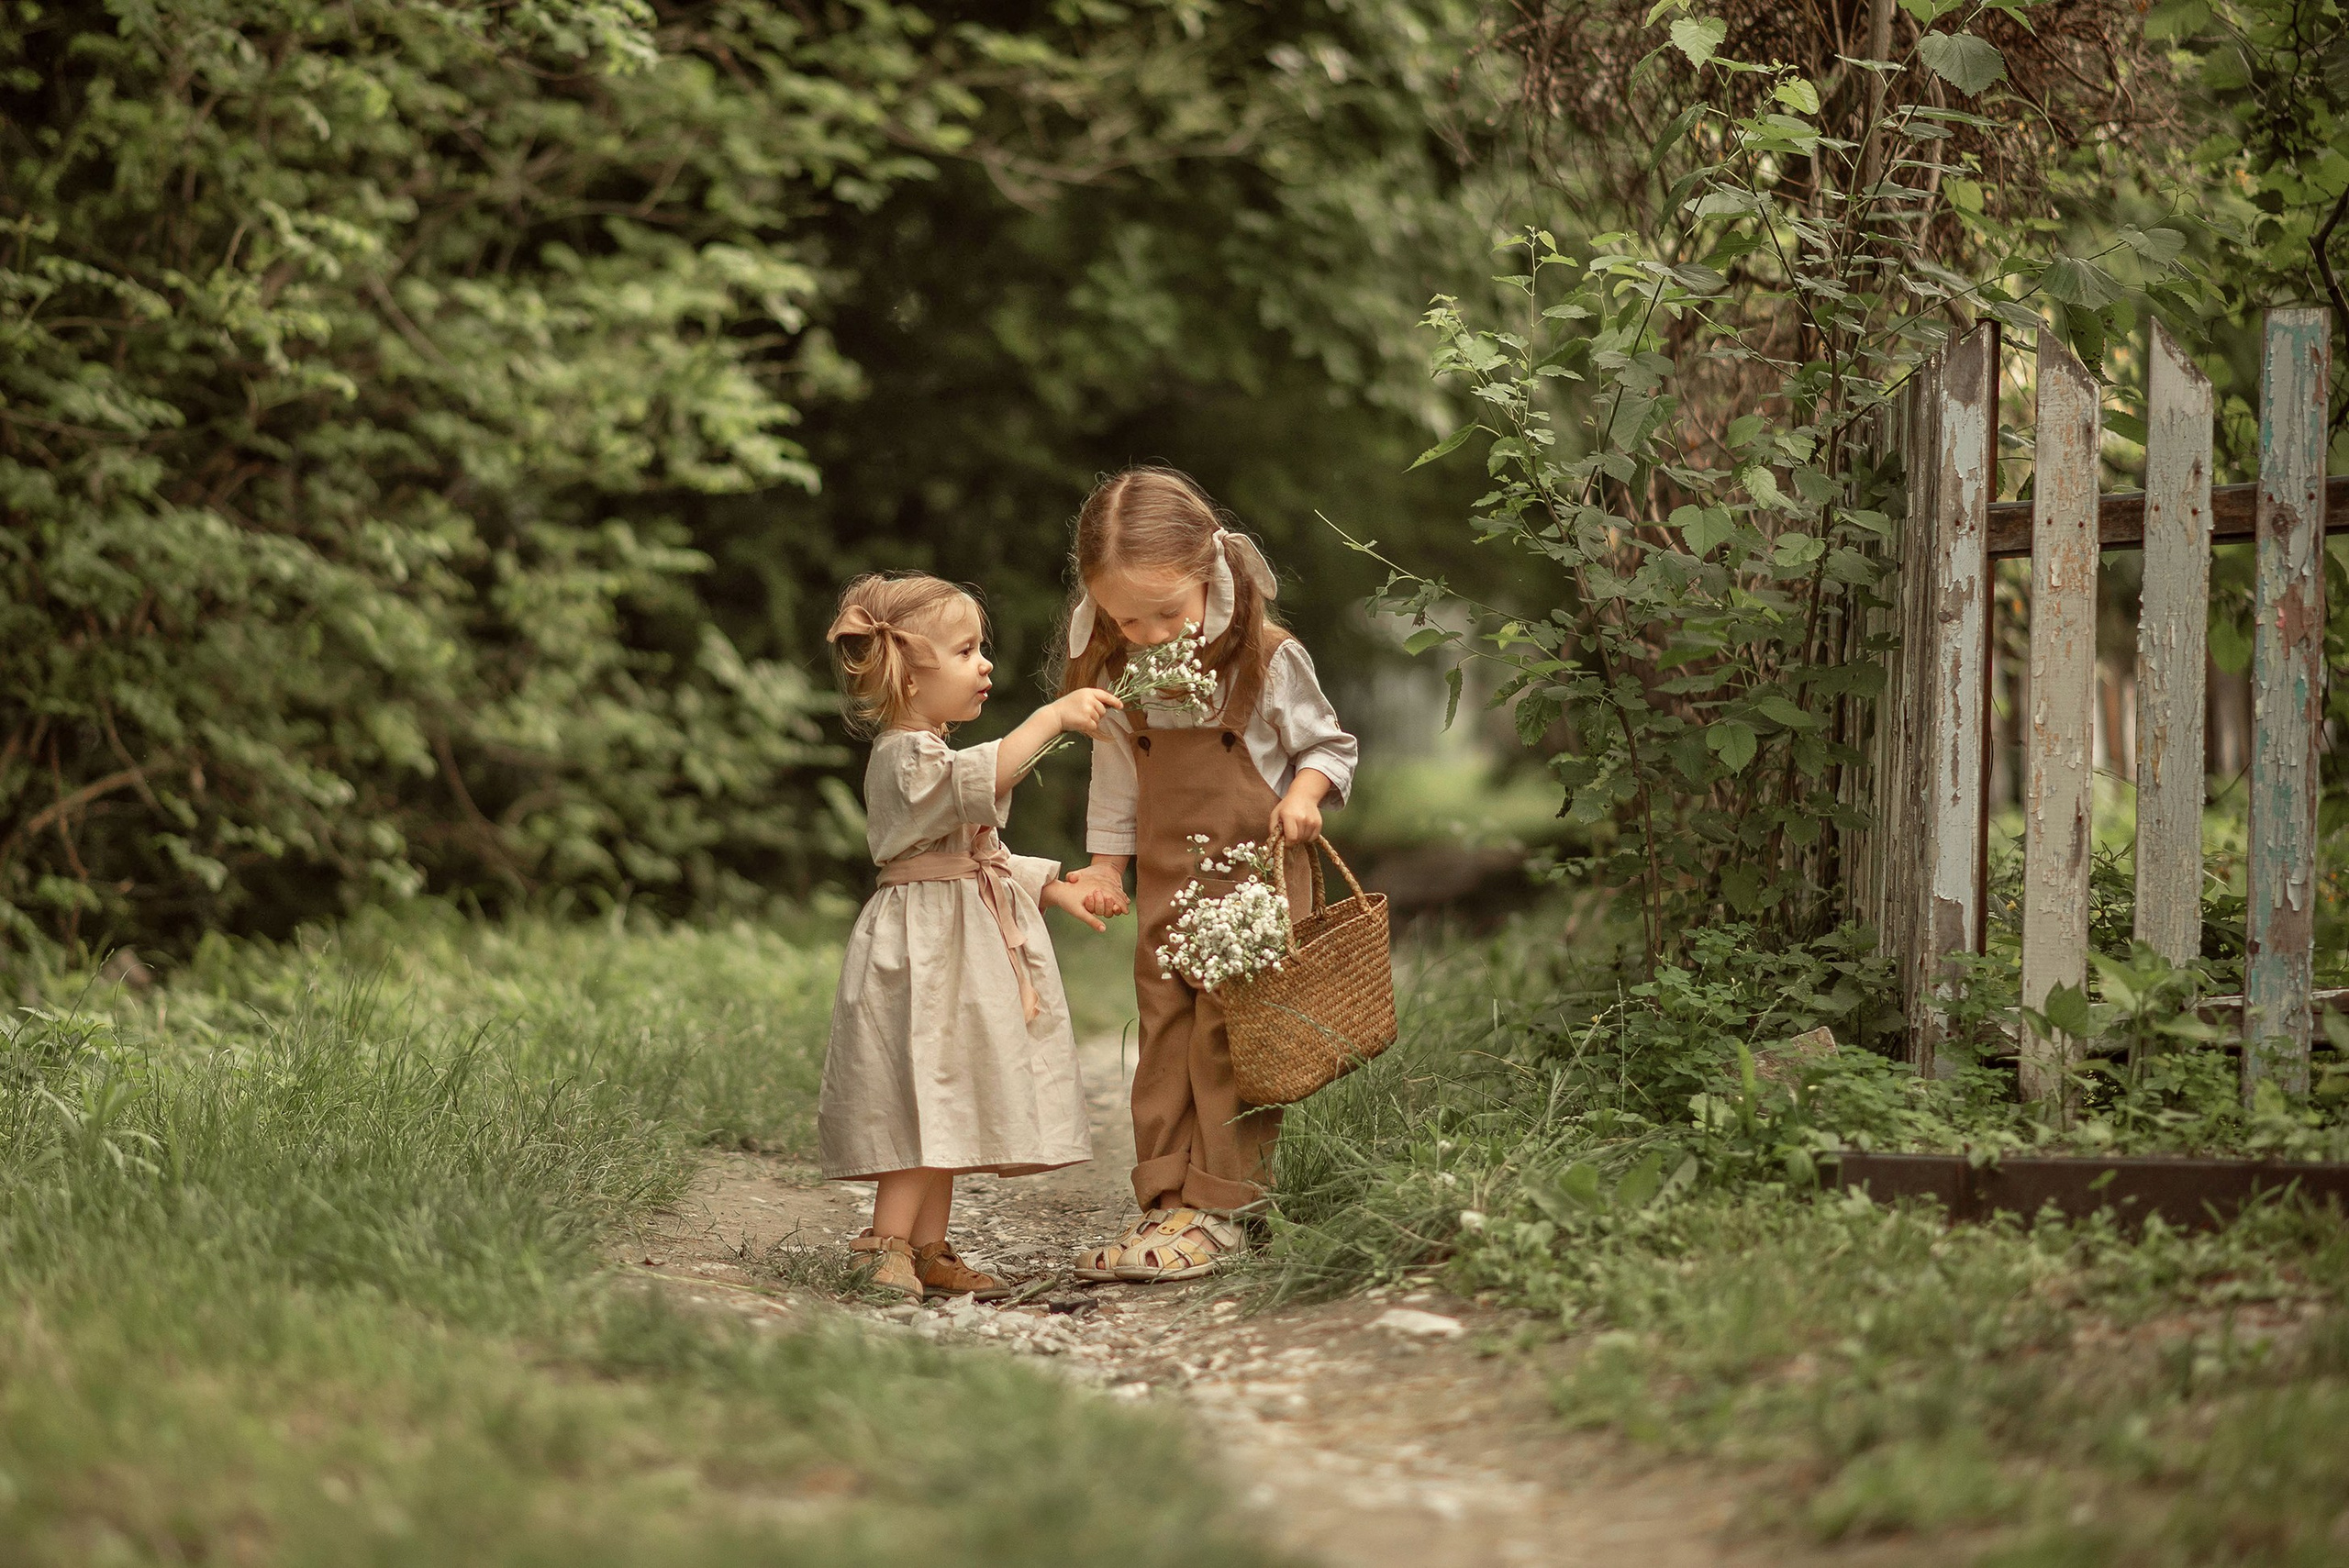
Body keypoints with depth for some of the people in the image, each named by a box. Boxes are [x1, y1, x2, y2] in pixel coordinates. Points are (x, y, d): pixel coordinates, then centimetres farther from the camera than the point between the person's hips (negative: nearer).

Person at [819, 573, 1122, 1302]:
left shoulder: (936, 756, 21)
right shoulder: (905, 757, -15)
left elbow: (984, 853, 28)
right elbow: (982, 779, -35)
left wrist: (1056, 889, 21)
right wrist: (1051, 718, -38)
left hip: (965, 949, 10)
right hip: (925, 948, -10)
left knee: (954, 1103, 10)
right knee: (927, 1101, -13)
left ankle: (927, 1248, 13)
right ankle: (889, 1244, -12)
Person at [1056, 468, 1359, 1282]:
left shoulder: (1269, 662, -10)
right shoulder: (1121, 681, 2)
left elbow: (1329, 744, 2)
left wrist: (1305, 794, -16)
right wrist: (1105, 866, 12)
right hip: (1166, 882, 5)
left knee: (1232, 1034, -7)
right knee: (1165, 1035, 5)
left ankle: (1218, 1207, -4)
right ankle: (1167, 1201, 8)